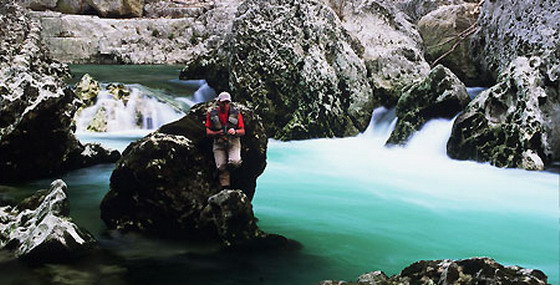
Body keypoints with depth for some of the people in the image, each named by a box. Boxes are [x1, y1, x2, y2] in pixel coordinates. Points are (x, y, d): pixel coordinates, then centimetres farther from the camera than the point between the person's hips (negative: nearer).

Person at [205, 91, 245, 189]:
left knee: (235, 162, -25)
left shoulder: (236, 113, -2)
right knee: (221, 166, -10)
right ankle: (225, 188, 6)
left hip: (233, 142, -1)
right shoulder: (212, 114, 0)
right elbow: (208, 132, 2)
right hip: (219, 144, 1)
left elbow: (243, 131, 1)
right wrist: (218, 133, -18)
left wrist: (235, 132, -20)